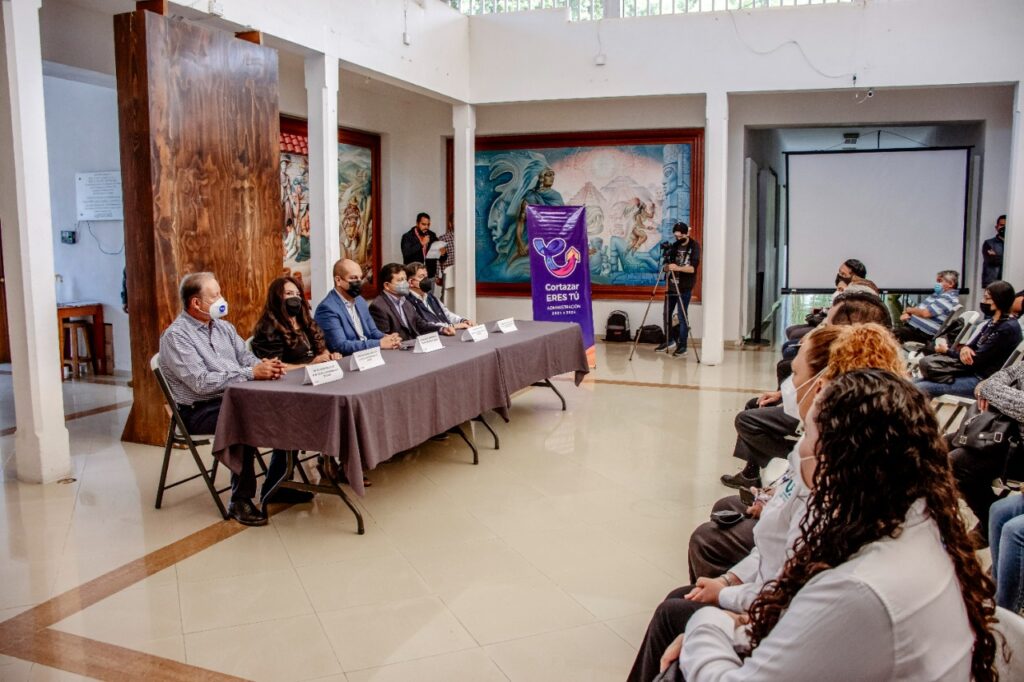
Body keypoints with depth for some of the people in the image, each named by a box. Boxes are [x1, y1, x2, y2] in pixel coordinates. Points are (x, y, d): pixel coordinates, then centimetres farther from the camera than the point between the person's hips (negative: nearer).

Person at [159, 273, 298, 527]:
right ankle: (240, 501, -20)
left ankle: (275, 486, 4)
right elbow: (202, 382, -22)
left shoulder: (223, 326, 13)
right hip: (200, 410, -7)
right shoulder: (175, 336, -11)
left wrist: (266, 366, -15)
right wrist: (251, 373, -25)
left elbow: (246, 357, 10)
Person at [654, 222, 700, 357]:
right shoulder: (675, 245, 10)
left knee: (682, 317, -3)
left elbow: (692, 268, -16)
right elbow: (667, 264, 13)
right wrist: (667, 266, -10)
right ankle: (669, 340, 27)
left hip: (684, 288, -6)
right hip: (671, 285, 6)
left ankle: (682, 346, 5)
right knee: (667, 314, 10)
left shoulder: (694, 246, -7)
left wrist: (677, 268, -31)